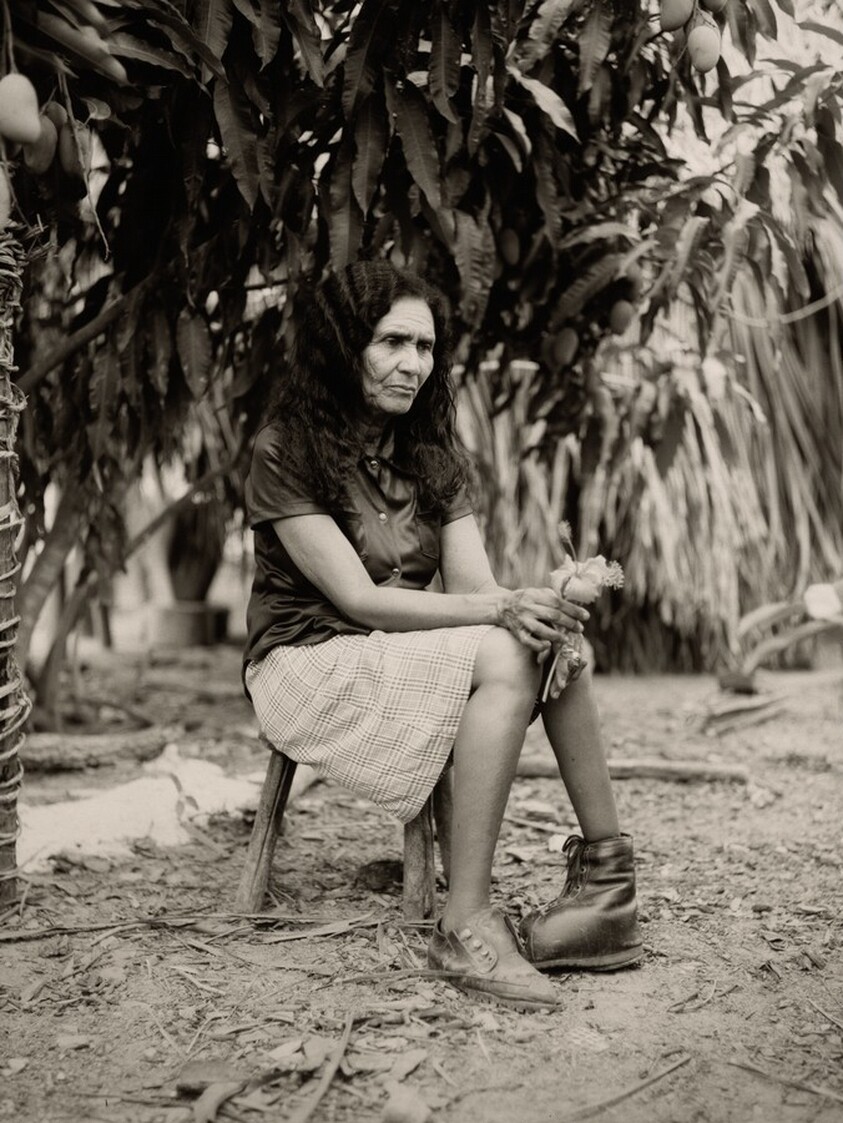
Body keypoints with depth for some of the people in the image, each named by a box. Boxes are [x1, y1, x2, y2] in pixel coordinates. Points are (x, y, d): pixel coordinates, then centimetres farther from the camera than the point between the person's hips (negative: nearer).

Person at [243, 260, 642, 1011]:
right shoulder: (285, 453, -10)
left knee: (552, 635, -21)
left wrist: (529, 607, -26)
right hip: (310, 666, -6)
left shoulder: (434, 458, 9)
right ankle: (467, 924, -29)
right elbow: (358, 599, -19)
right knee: (503, 658, -30)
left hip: (406, 661, 6)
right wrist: (499, 611, -30)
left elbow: (475, 584, -2)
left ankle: (606, 881, -21)